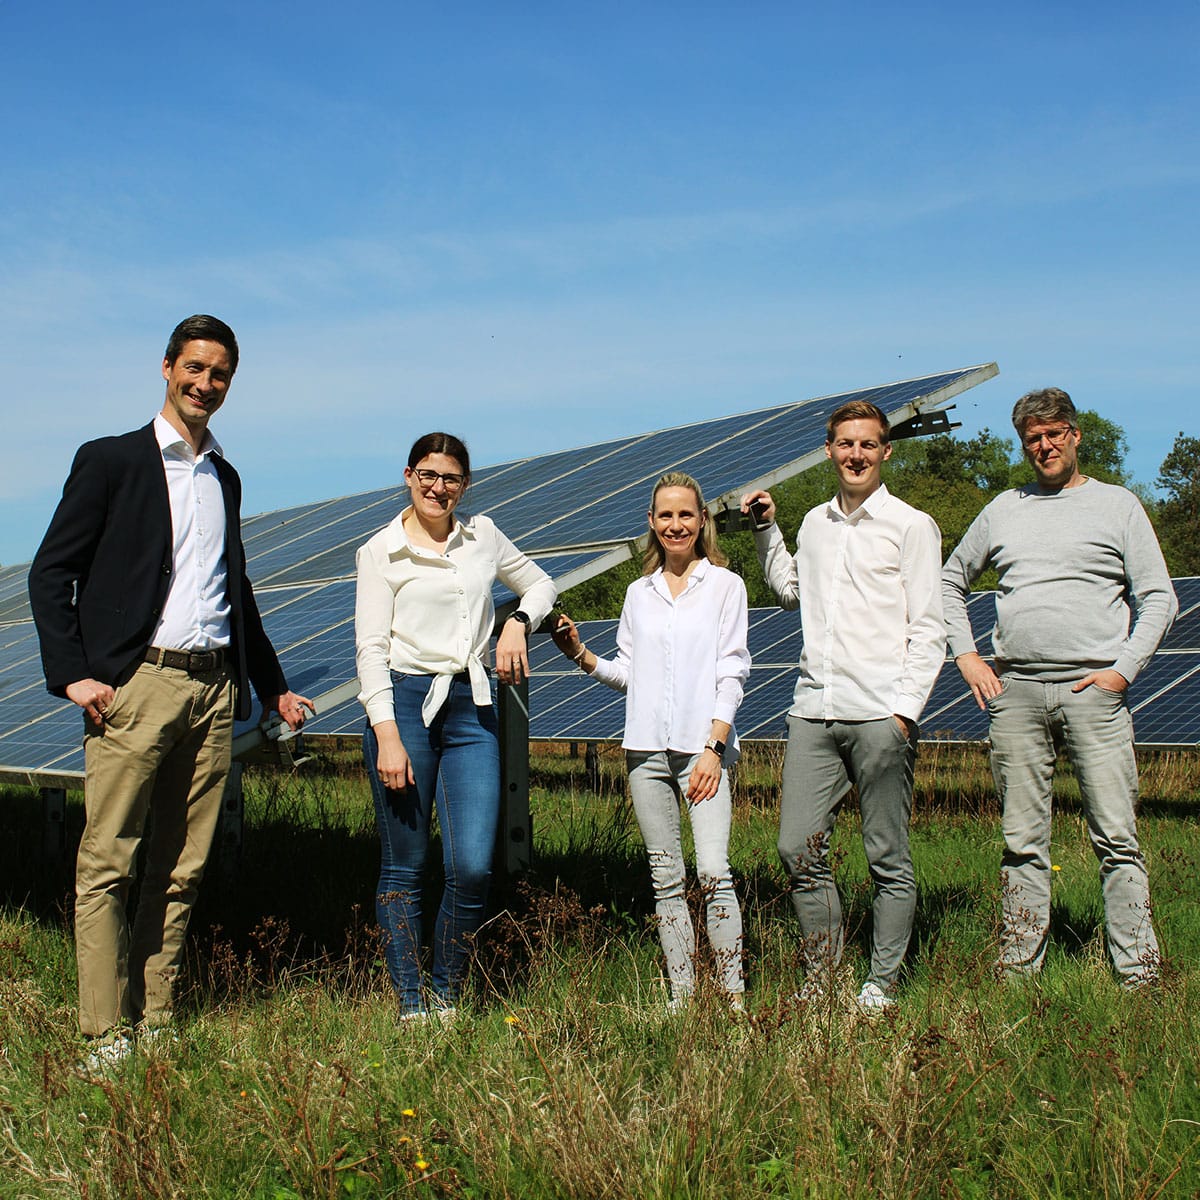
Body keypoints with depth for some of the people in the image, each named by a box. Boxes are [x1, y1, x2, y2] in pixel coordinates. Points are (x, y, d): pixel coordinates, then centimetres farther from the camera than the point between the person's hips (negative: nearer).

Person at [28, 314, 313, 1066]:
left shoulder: (225, 477, 19)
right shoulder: (110, 461, 3)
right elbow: (51, 574, 0)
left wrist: (274, 687, 25)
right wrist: (72, 673, -10)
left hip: (214, 688, 5)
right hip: (134, 686, -5)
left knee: (183, 868, 6)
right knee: (107, 863, -5)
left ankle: (155, 1022, 13)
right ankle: (107, 1033, -1)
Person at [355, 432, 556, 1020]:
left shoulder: (482, 535, 13)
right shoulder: (381, 552, 3)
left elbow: (539, 583, 27)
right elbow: (371, 647, -3)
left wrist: (518, 623, 4)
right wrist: (387, 736, -13)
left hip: (471, 710, 3)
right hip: (403, 702, -2)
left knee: (473, 867, -8)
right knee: (404, 866, 2)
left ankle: (446, 998, 10)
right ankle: (410, 1005, 13)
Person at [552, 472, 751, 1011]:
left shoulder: (724, 585, 4)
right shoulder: (639, 593, 15)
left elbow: (732, 673, -1)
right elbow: (628, 674, 16)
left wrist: (713, 747, -10)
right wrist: (581, 656, -1)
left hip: (704, 745, -4)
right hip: (647, 748, 4)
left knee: (713, 873, -13)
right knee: (666, 878, 6)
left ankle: (733, 996, -5)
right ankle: (681, 997, 12)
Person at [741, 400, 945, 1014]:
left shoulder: (911, 525, 1)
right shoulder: (815, 523, 16)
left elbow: (927, 629, -2)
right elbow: (790, 591, 34)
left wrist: (904, 708, -11)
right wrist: (767, 530, 23)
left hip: (880, 715, -5)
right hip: (812, 710, 5)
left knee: (888, 859, 1)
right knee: (800, 850, 1)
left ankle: (881, 985, 12)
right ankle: (818, 979, 13)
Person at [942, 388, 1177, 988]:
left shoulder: (1117, 505, 9)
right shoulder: (1004, 509, 17)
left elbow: (1158, 597, 6)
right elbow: (950, 582, 26)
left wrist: (1124, 669, -6)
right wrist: (965, 655, 13)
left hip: (1092, 689, -2)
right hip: (1013, 691, 3)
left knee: (1116, 838, -6)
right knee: (1022, 842, 5)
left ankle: (1140, 976, -3)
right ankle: (1018, 972, 10)